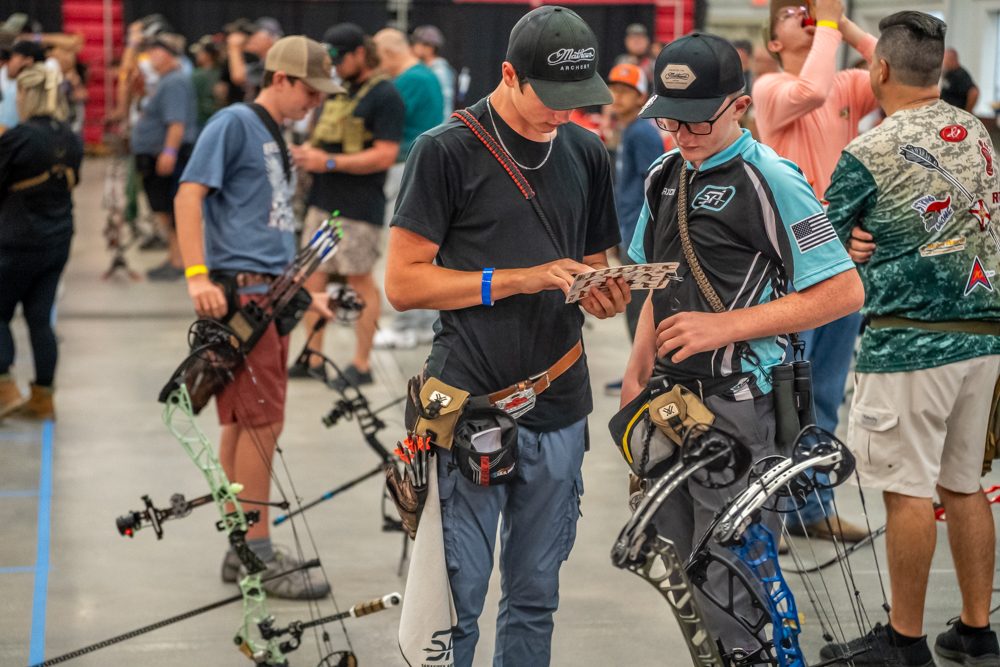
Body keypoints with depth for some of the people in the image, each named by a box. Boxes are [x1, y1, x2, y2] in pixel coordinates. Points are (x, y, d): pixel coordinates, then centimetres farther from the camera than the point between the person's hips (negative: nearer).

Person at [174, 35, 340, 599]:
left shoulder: (276, 139, 20)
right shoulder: (234, 123, -7)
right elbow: (190, 194, -14)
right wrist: (197, 275, -22)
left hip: (270, 293, 9)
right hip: (238, 292, -9)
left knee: (245, 423, 12)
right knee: (262, 422, -8)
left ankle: (243, 550, 18)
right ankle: (258, 554, -1)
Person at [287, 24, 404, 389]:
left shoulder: (384, 95, -11)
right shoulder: (337, 89, 15)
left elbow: (385, 155, -17)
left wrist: (329, 162, -20)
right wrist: (306, 152, 1)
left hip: (359, 207, -8)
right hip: (323, 200, 8)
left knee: (360, 280, -1)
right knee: (312, 276, 9)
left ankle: (361, 365, 7)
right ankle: (312, 357, 18)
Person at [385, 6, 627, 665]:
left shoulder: (586, 153, 12)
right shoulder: (447, 151, -5)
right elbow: (403, 282, -8)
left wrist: (606, 295, -3)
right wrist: (517, 280, -15)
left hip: (559, 409, 5)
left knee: (535, 600, 12)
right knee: (455, 603, -3)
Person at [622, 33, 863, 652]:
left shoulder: (769, 179, -12)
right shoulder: (666, 175, 11)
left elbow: (844, 292, -16)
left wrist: (724, 327, -18)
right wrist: (635, 376, 11)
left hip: (737, 406, -8)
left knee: (729, 582, -6)